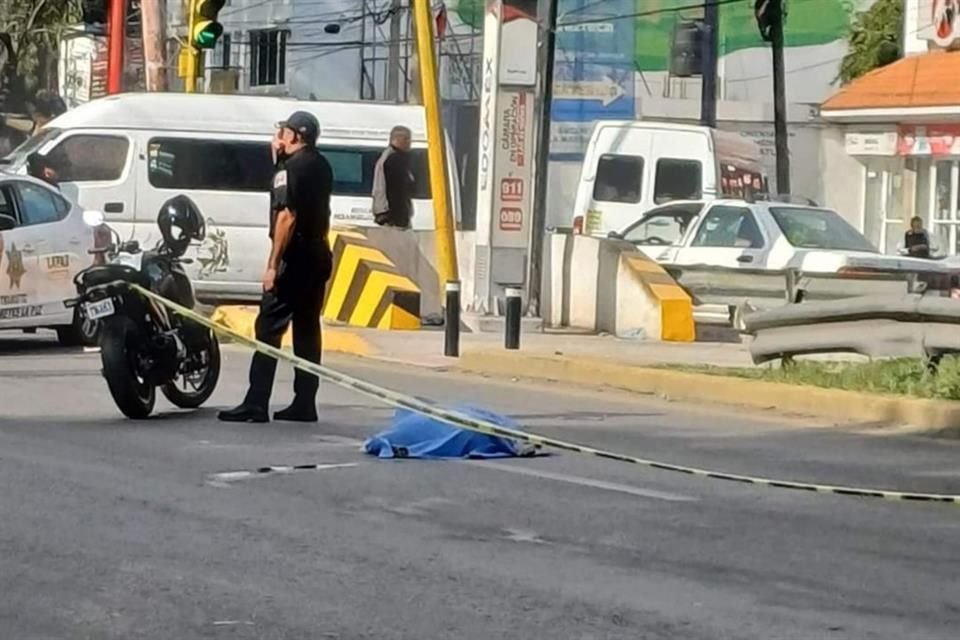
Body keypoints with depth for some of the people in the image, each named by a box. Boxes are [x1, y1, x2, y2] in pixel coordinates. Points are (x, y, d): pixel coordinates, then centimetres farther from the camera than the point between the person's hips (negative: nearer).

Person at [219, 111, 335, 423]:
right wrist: (280, 155, 17)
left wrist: (273, 264, -21)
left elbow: (287, 216, -21)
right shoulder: (320, 166, 13)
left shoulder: (292, 166, -14)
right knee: (307, 328, 11)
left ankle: (255, 405, -13)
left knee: (269, 327, -8)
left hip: (295, 257, -9)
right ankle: (304, 404, 11)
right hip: (318, 255, 9)